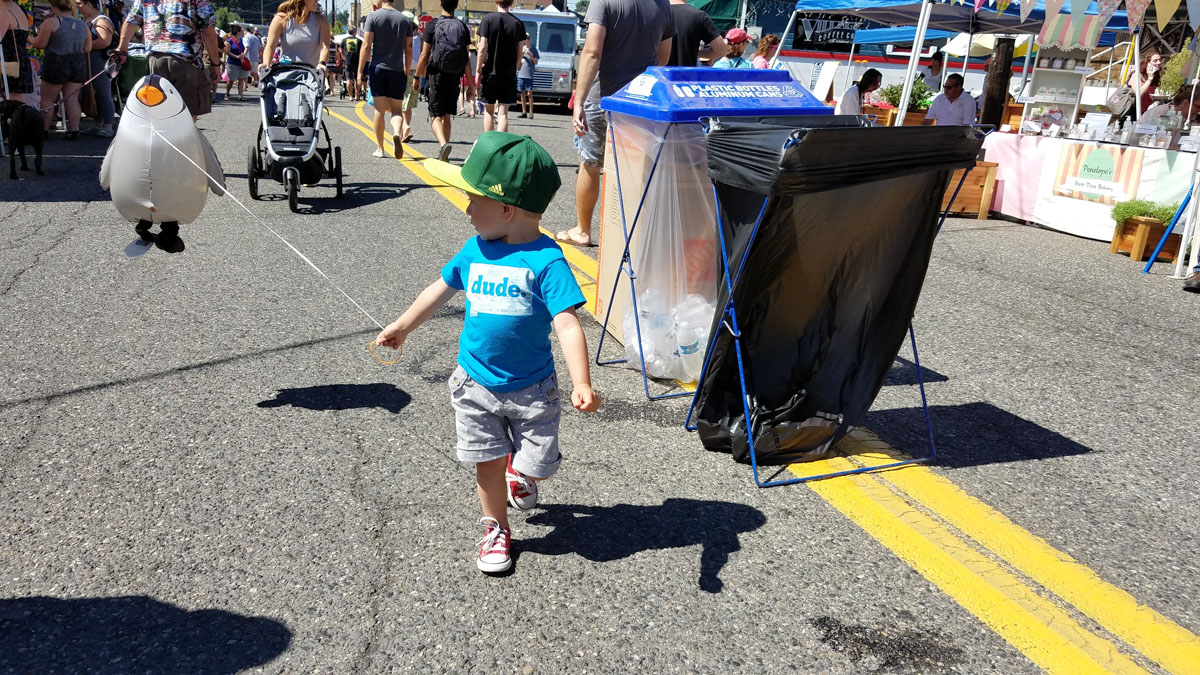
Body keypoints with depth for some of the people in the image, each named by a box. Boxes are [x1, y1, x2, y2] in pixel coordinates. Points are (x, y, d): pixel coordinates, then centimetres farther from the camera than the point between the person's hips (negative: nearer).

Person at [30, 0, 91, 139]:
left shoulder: (51, 22, -9)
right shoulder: (82, 24, 7)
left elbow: (40, 44, -8)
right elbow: (87, 48, 7)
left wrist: (29, 40, 12)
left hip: (56, 64, -5)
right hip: (79, 64, 5)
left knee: (48, 99, 6)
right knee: (72, 99, 6)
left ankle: (44, 131, 9)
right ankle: (74, 130, 3)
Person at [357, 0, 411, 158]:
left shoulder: (373, 17, -2)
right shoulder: (405, 20, 7)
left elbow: (366, 46, -6)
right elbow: (409, 51, 7)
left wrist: (360, 72, -2)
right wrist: (406, 74, 17)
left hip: (378, 68, -2)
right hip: (397, 70, 2)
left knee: (379, 110, 4)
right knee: (396, 109, 6)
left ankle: (380, 148, 8)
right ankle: (397, 133, -24)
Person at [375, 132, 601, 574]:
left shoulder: (545, 260, -19)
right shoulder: (474, 251, -2)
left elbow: (567, 324, -25)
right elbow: (440, 290, 15)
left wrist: (581, 383, -37)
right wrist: (402, 327, 28)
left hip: (531, 387, -3)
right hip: (476, 383, 4)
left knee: (538, 465, 4)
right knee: (487, 461, 10)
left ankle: (520, 473, 40)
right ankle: (496, 529, 32)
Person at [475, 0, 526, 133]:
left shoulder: (488, 19, -5)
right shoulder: (518, 23, 2)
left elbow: (483, 47, -9)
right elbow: (520, 52, 4)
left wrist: (478, 69, -2)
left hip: (490, 71, -1)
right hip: (509, 74, 1)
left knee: (489, 110, 11)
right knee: (503, 112, 1)